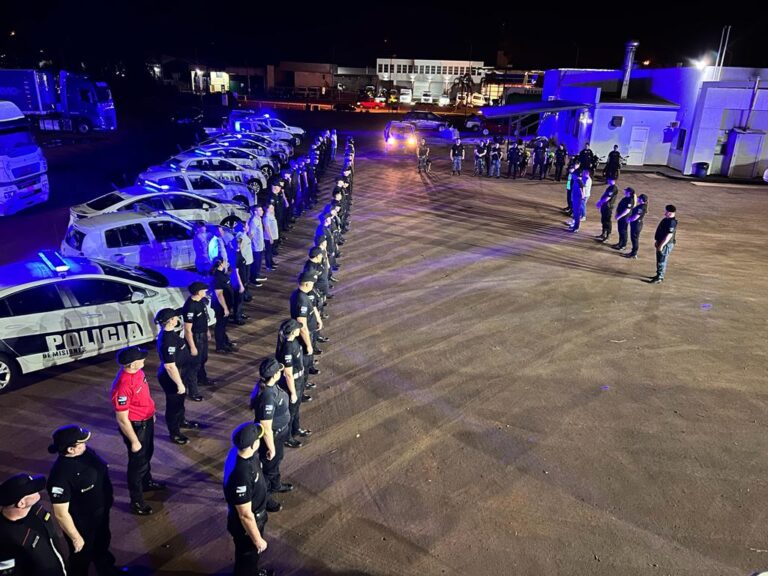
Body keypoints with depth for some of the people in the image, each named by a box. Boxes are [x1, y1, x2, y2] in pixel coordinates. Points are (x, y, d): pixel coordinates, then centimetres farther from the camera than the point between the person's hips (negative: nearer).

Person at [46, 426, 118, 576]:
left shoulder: (85, 451, -14)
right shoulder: (61, 475, -37)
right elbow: (61, 514, -28)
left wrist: (108, 499, 17)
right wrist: (76, 538, -18)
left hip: (101, 513, 8)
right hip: (82, 523, -8)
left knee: (102, 544, 33)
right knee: (83, 556, 22)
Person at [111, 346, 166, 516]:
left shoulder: (137, 371, -9)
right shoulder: (123, 386, -35)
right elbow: (122, 420, -27)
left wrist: (152, 414, 21)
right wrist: (134, 441, -19)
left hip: (147, 421, 8)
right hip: (135, 427, -8)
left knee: (147, 454, 28)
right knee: (138, 462, 9)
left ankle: (147, 482, 53)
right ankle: (136, 501, 28)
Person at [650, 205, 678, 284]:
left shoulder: (672, 222, -24)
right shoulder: (667, 219, 8)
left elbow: (669, 235, -27)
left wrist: (661, 245, -25)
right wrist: (657, 241, 22)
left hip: (666, 244, -10)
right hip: (661, 243, 10)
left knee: (662, 261, -3)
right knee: (659, 260, 18)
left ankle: (659, 278, 5)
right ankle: (659, 275, 30)